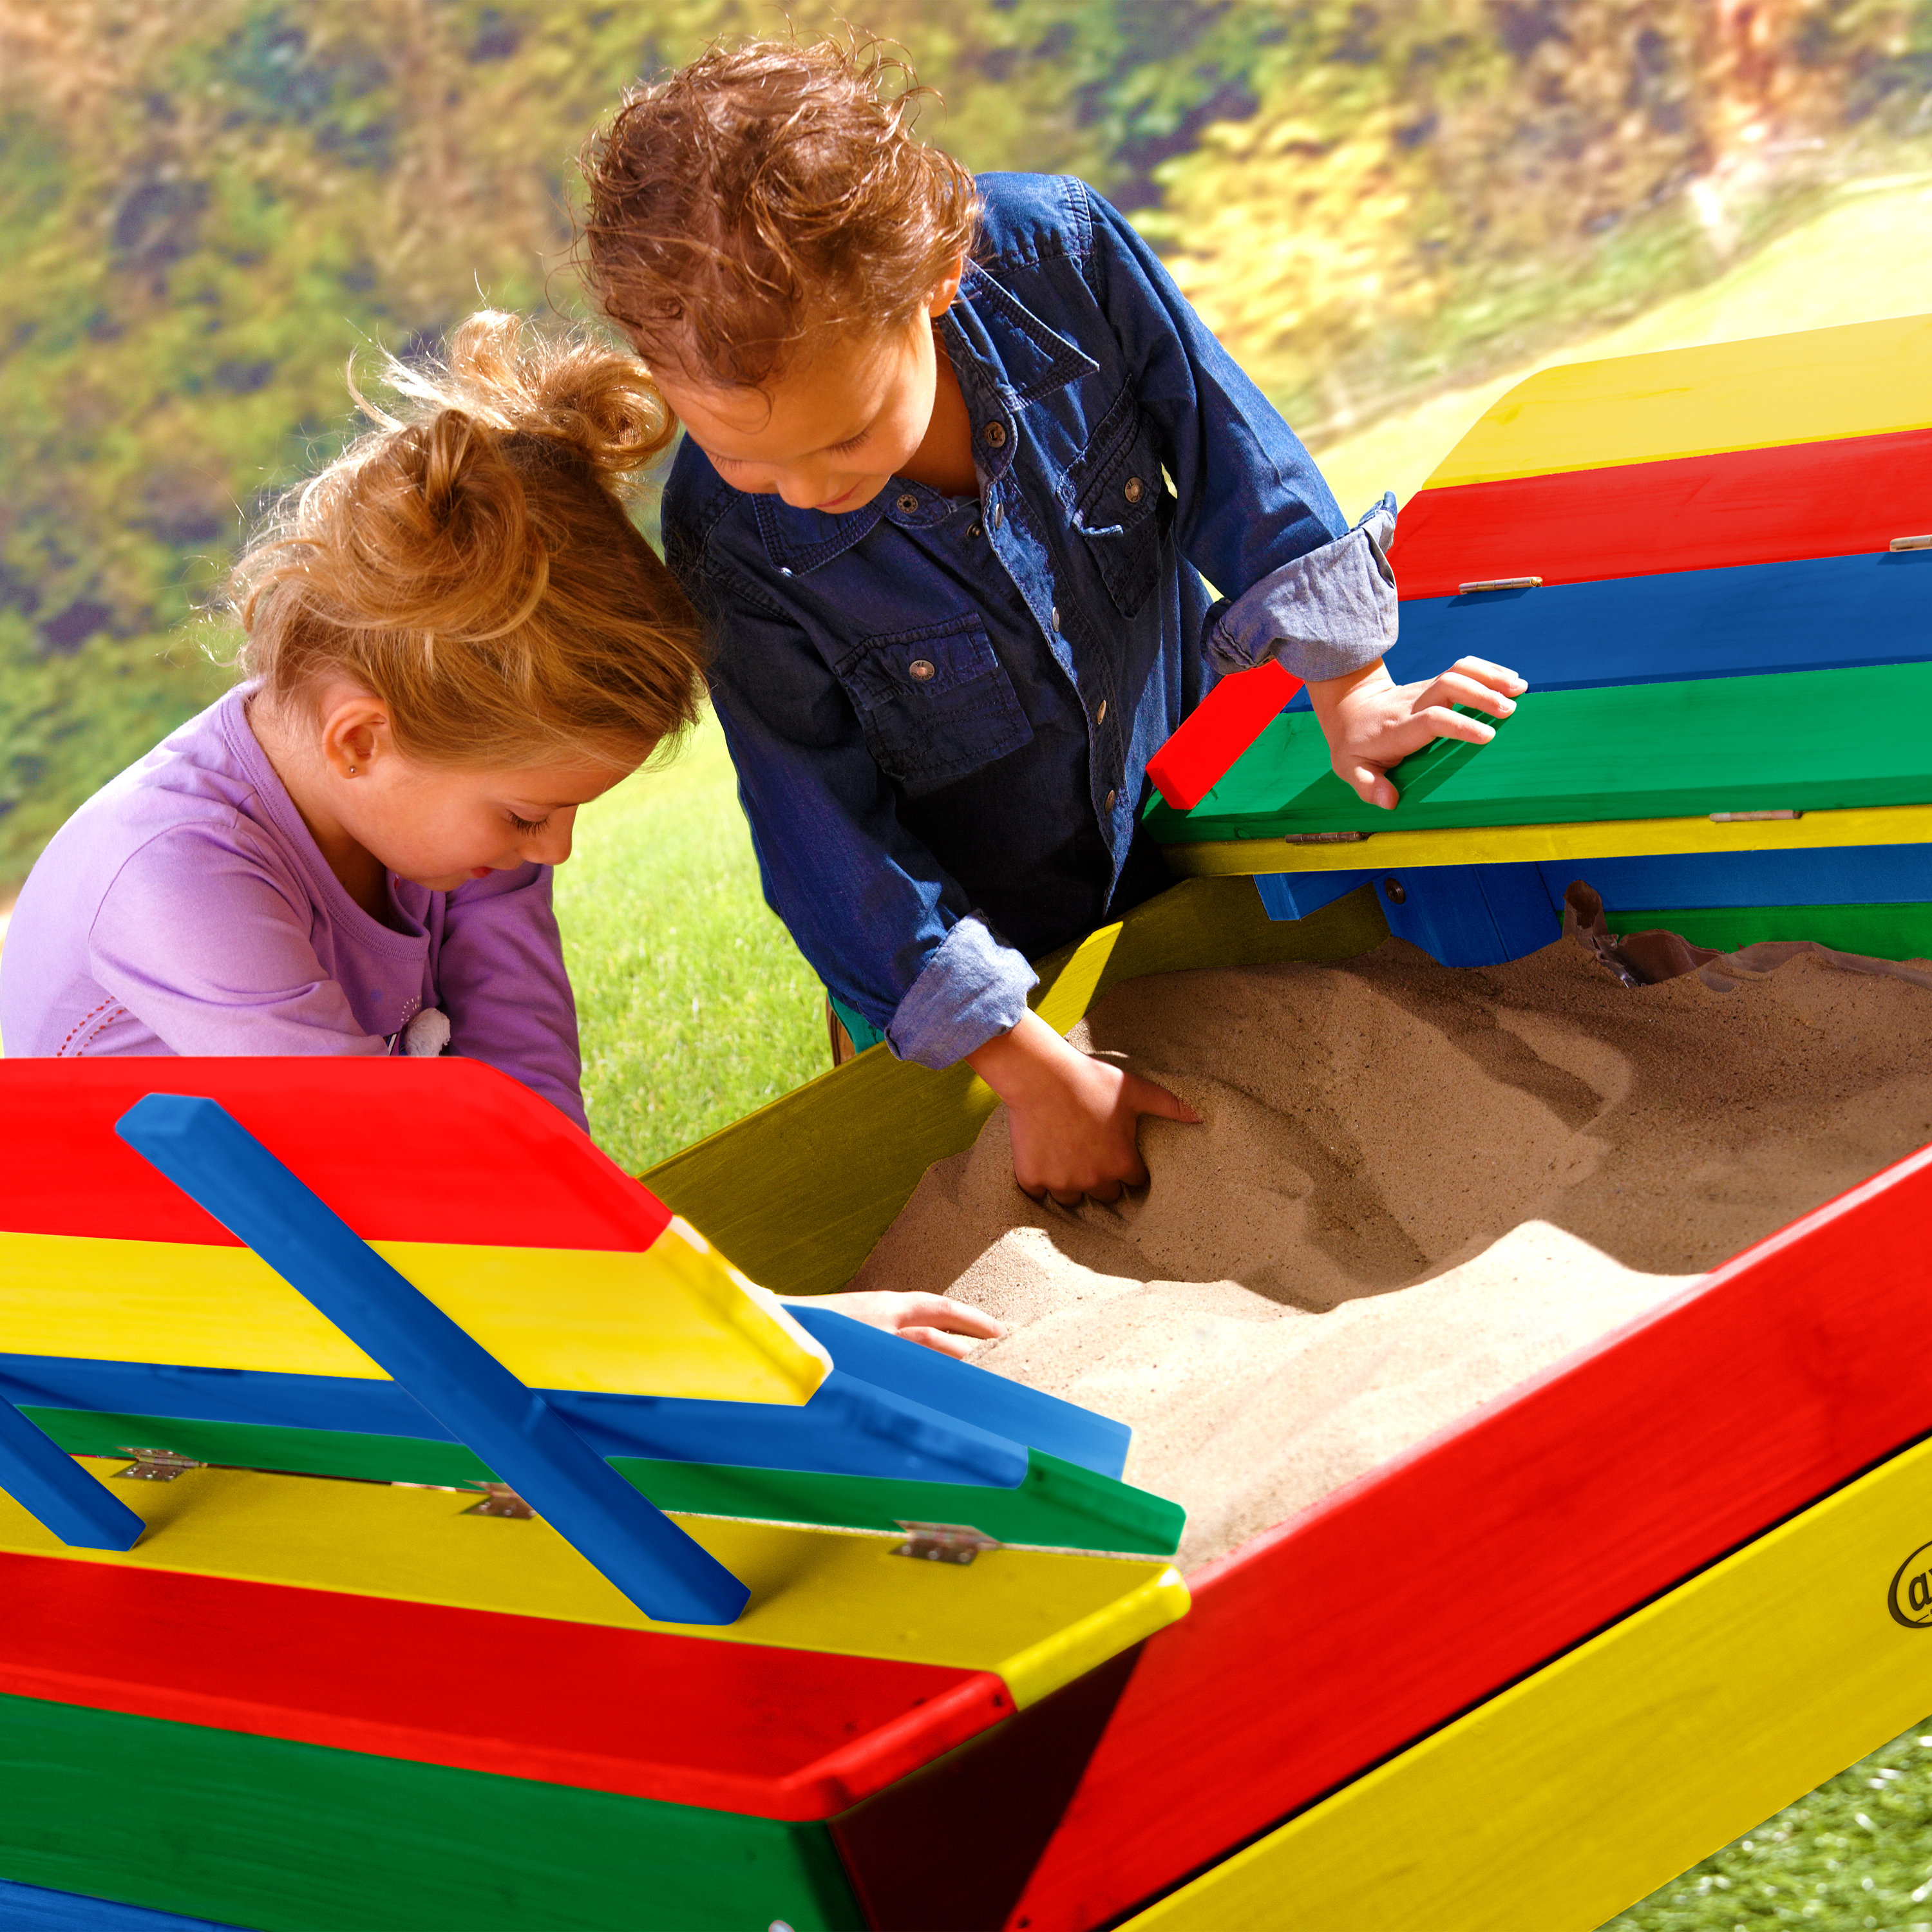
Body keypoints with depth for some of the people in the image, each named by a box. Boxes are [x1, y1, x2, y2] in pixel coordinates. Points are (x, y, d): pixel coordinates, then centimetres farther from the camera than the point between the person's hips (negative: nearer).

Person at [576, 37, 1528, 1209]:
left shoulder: (1059, 254, -30)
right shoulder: (729, 541, -32)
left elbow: (1231, 450, -12)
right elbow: (830, 838, -24)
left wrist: (1345, 688, -12)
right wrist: (1028, 1066, -23)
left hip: (1189, 802, 2)